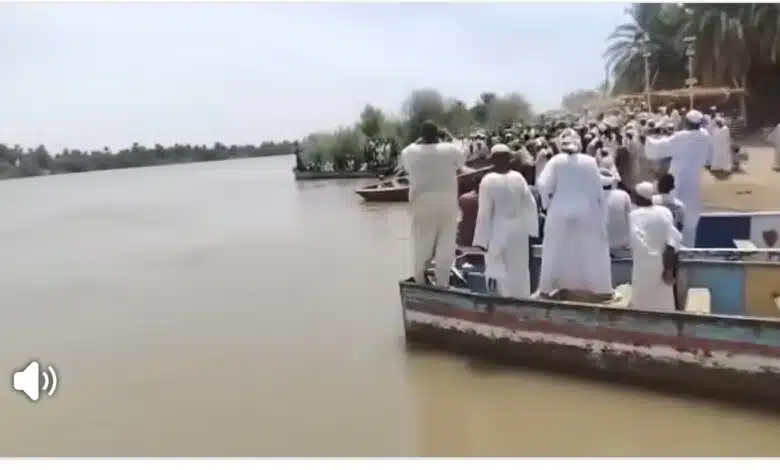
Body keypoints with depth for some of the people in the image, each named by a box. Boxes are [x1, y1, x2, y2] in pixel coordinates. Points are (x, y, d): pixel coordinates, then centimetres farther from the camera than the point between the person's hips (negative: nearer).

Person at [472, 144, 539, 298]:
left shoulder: (488, 180, -14)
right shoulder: (518, 177, -4)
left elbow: (484, 211, -13)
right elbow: (530, 204, 0)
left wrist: (482, 239, -8)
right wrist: (530, 228, 11)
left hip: (499, 231, -4)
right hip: (519, 230, 4)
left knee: (500, 271, 7)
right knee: (519, 270, 16)